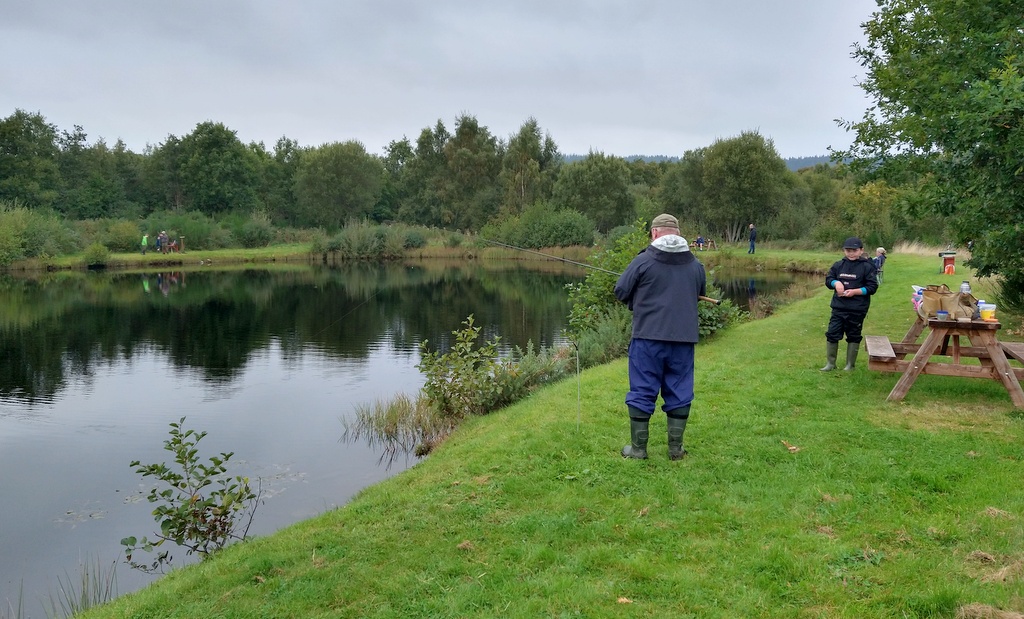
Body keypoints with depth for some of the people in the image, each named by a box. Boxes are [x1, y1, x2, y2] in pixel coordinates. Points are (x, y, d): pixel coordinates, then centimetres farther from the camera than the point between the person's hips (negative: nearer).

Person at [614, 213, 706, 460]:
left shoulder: (643, 261, -8)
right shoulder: (695, 264, 6)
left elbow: (620, 292, -3)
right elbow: (700, 293, 20)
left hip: (648, 336, -3)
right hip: (684, 338, 4)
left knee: (642, 391, 6)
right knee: (679, 391, 12)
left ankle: (638, 448, 13)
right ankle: (676, 448, 18)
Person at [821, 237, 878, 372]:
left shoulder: (867, 267, -6)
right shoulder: (838, 265, 5)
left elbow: (872, 287, -7)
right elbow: (828, 279, 11)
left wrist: (854, 291, -18)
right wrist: (836, 283, -12)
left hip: (857, 309, -3)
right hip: (838, 307, 3)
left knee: (853, 337, 9)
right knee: (832, 334, 2)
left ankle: (850, 365, 21)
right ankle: (830, 363, 13)